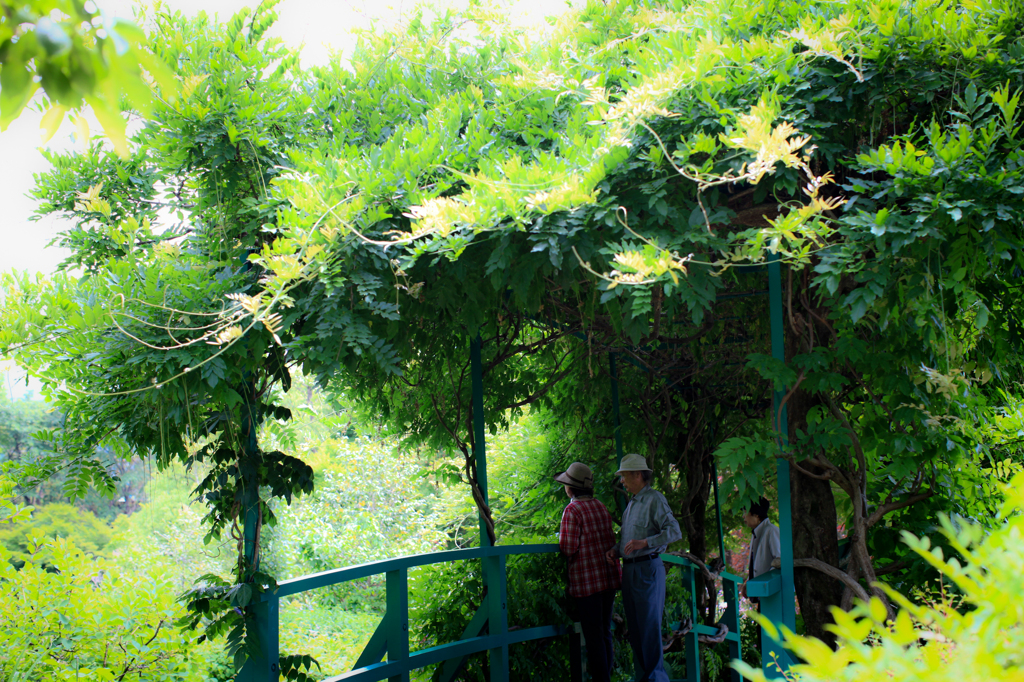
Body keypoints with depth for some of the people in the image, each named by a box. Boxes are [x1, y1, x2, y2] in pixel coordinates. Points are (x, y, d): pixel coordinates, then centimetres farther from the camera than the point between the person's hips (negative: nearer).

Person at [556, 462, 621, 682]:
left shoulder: (572, 510, -13)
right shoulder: (600, 507, 9)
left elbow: (569, 548, -14)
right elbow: (611, 541, 14)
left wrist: (560, 538, 5)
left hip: (587, 580, -7)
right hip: (608, 575, 7)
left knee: (593, 636, -2)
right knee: (605, 632, 16)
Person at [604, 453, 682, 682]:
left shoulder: (655, 499, -7)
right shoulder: (631, 504, 20)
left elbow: (674, 531, -16)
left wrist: (645, 542, -25)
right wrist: (616, 550, 9)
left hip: (648, 568, -9)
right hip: (629, 569, 9)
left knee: (650, 626, -8)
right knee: (634, 628, 10)